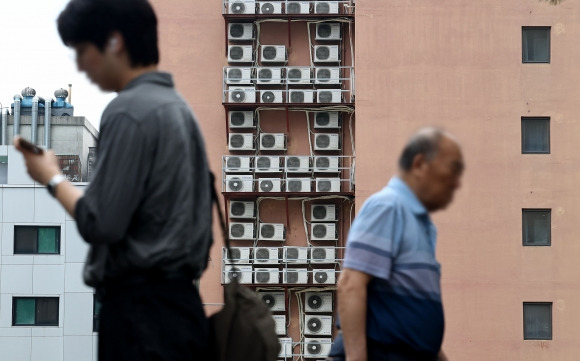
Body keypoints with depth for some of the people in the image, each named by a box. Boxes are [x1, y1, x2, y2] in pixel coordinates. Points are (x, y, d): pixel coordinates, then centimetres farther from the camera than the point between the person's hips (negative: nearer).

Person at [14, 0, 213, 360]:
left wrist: (53, 178, -1)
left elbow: (101, 224, -17)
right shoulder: (176, 105, 14)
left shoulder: (129, 111, -13)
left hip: (141, 309, -9)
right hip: (180, 302, 9)